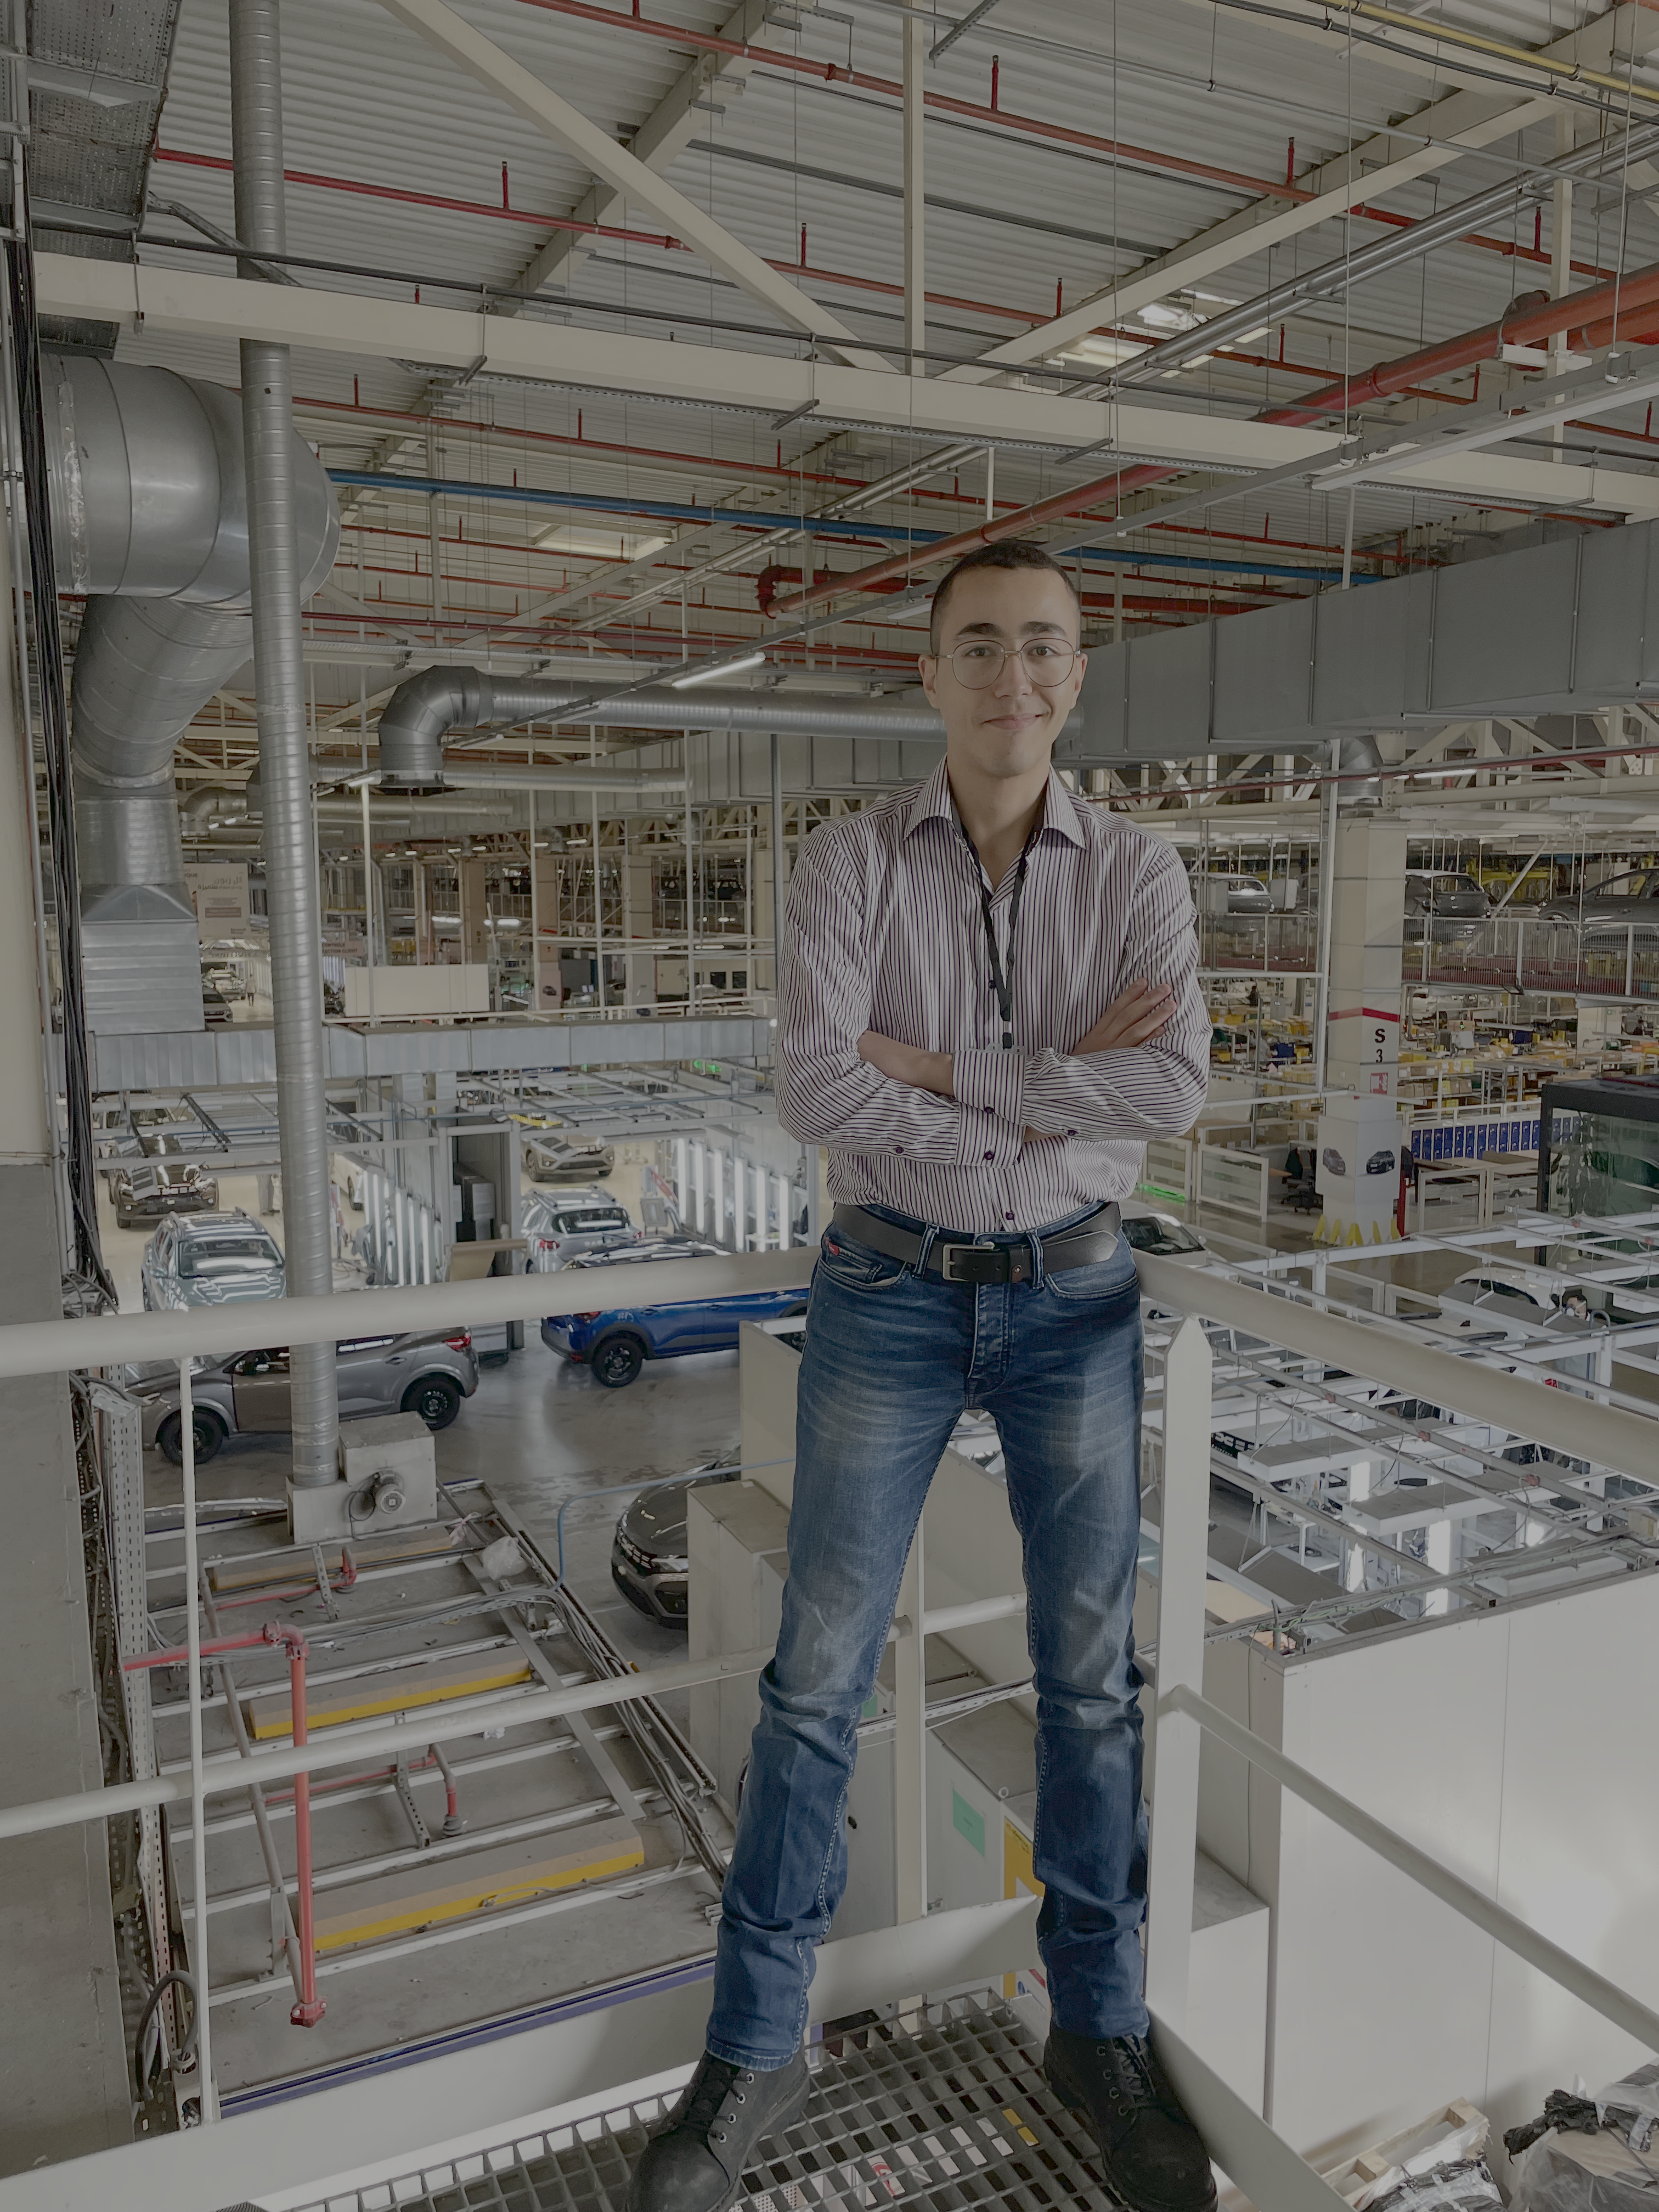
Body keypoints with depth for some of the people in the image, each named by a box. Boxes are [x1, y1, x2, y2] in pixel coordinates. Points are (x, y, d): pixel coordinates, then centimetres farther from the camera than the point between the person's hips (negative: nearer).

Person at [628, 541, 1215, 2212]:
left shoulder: (1136, 873, 0)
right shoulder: (849, 865, -4)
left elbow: (1174, 1087, -16)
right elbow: (814, 1090, -18)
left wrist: (943, 1075, -18)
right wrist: (1057, 1095, -17)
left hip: (1075, 1299, 2)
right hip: (890, 1292, -1)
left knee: (1093, 1675, 11)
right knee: (818, 1677, 5)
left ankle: (1099, 2030, 32)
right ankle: (753, 2052, 25)